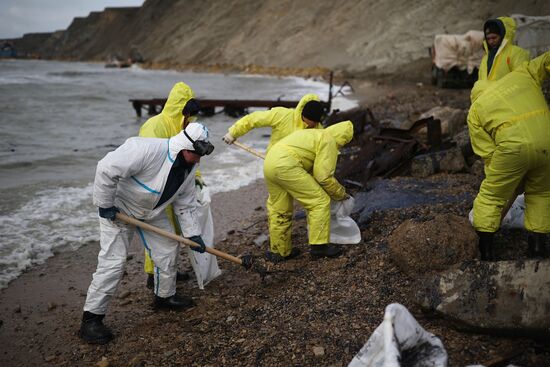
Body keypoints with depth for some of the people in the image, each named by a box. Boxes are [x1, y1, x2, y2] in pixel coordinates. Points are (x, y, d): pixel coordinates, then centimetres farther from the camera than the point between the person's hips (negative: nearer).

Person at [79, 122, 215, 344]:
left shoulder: (189, 168, -8)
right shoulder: (148, 150, -35)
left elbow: (185, 204, 2)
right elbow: (107, 169, -36)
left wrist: (192, 233, -3)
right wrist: (105, 205, -27)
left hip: (152, 212, 8)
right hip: (118, 209, -8)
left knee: (168, 249, 10)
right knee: (113, 262, -11)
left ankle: (165, 296, 33)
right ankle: (91, 319, 0)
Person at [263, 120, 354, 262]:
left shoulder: (313, 134, 32)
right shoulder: (329, 141, 4)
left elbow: (311, 171, 38)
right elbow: (324, 176, -2)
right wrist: (340, 194, 12)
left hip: (269, 164, 10)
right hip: (286, 166, -9)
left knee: (279, 209, 22)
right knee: (320, 201, 1)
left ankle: (279, 251, 31)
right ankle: (319, 245, 5)